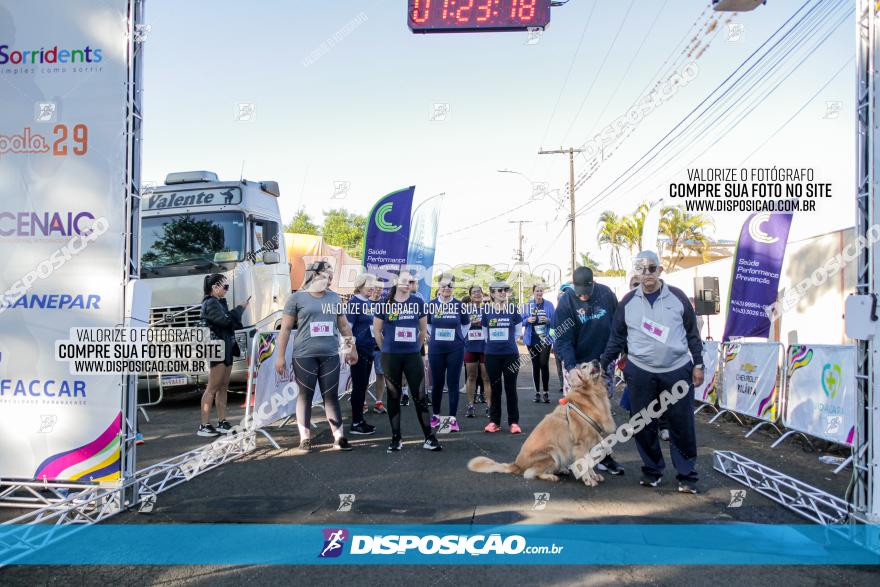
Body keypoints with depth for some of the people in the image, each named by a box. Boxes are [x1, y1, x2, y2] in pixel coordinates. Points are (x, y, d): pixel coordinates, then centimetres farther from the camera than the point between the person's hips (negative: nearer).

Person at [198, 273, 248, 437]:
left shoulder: (220, 302, 18)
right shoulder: (210, 303, -11)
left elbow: (231, 324, 20)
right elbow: (225, 320, -21)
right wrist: (240, 308, -9)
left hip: (226, 349, 10)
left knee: (223, 387, 10)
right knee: (212, 388, -9)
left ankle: (222, 422, 15)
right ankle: (204, 426, -7)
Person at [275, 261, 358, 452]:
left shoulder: (335, 298, 12)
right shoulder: (297, 298, 0)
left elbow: (344, 325, 20)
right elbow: (285, 329, 0)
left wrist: (352, 348, 20)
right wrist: (280, 356, -4)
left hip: (330, 355, 3)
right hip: (304, 356, -3)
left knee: (331, 396, 4)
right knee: (305, 396, 4)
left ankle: (339, 437, 8)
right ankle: (305, 438, 13)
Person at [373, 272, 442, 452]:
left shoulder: (418, 302, 1)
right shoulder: (385, 302, -3)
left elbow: (423, 329, 10)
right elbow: (377, 330, 5)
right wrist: (387, 349, 9)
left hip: (413, 355, 1)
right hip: (390, 357, 0)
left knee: (420, 395, 0)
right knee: (393, 396, 7)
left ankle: (429, 438, 7)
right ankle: (396, 438, 16)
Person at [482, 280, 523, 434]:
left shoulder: (512, 309, -1)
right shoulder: (487, 311, 1)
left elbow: (517, 331, 8)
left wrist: (506, 340, 11)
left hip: (510, 354, -1)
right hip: (492, 355, 1)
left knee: (510, 388, 3)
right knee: (495, 388, 8)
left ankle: (514, 422, 9)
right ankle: (494, 421, 15)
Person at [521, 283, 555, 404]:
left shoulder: (548, 305, 1)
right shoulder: (528, 305, 4)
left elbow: (554, 321, 1)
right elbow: (521, 322, 4)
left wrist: (548, 320, -19)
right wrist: (528, 320, -16)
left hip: (545, 338, -2)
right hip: (532, 339, 2)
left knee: (544, 364, -9)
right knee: (535, 365, 6)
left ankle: (546, 392, -2)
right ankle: (537, 392, 12)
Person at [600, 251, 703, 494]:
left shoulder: (677, 297, 2)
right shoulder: (628, 302, 3)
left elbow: (692, 334, 7)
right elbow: (617, 338, 8)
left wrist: (698, 364, 4)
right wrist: (602, 364, 2)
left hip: (678, 371, -1)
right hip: (640, 372, 1)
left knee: (682, 425, 2)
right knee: (644, 425, 8)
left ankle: (687, 474, 15)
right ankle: (652, 469, 23)